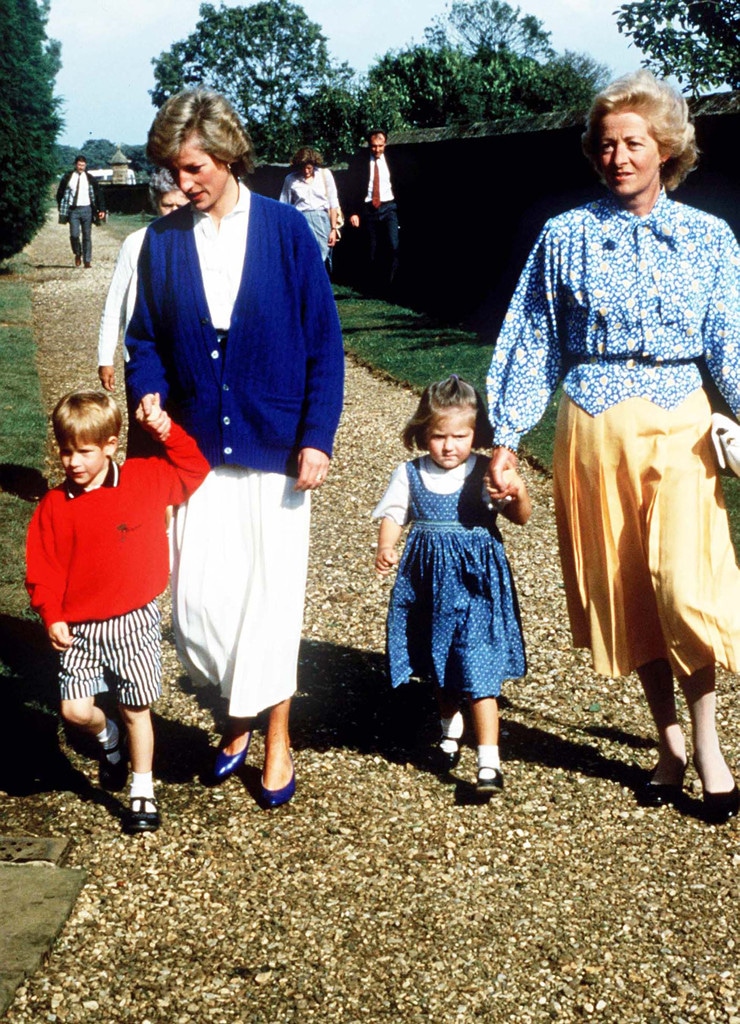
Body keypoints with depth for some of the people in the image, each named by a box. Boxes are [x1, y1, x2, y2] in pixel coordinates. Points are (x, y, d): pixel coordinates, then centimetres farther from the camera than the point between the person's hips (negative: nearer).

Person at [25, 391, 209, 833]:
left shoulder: (145, 480, -3)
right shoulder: (54, 505, -3)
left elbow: (194, 469, 4)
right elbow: (43, 569, 0)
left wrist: (167, 431, -8)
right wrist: (52, 617, -10)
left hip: (133, 623, -1)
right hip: (79, 629, 1)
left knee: (137, 709, 5)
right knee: (75, 710, -5)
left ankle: (143, 792, 22)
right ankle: (108, 738, 30)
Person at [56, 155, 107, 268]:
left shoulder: (89, 178, 5)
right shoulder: (68, 177, 4)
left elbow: (99, 194, 6)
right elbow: (60, 193, 12)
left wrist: (102, 209, -2)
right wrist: (61, 207, 6)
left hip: (86, 209, 1)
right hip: (73, 209, -1)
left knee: (87, 236, 0)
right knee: (74, 235, -10)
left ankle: (87, 261, 4)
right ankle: (78, 254, 16)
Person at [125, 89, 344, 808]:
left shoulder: (286, 229, -2)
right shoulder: (162, 241, 4)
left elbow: (324, 342, -1)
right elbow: (144, 339, 12)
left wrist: (316, 438, -7)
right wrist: (149, 392, -10)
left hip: (275, 450, -2)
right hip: (197, 451, 2)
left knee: (272, 598, 4)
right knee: (195, 606, -1)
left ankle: (274, 742, 23)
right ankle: (238, 714, 26)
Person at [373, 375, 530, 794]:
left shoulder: (486, 473, -5)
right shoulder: (411, 475, 2)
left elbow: (521, 517, -8)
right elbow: (393, 516, 0)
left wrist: (519, 493, -30)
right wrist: (386, 549, -20)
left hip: (477, 580, -4)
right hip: (430, 581, 4)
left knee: (477, 669, -12)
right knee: (441, 668, 22)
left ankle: (489, 760, -9)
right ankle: (451, 728, 47)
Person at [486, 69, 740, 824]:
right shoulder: (566, 236, 5)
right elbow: (533, 343, 6)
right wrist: (506, 437, 2)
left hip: (678, 422, -1)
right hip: (593, 426, 1)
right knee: (622, 588, 6)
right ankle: (668, 741, 21)